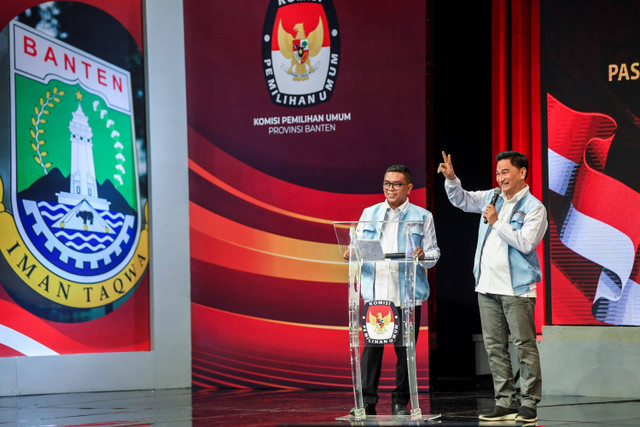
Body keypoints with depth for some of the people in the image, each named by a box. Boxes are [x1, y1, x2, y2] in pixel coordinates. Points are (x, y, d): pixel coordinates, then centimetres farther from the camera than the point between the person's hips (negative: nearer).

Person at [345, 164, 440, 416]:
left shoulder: (422, 217, 9)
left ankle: (400, 402, 10)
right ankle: (367, 402, -1)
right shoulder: (369, 214, 16)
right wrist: (352, 255, -6)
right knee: (371, 347, -4)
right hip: (375, 293, 1)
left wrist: (423, 256, -15)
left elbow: (433, 253, 7)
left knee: (404, 349, 1)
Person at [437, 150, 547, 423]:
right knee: (494, 346, 7)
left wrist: (497, 223, -12)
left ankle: (529, 403, -3)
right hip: (487, 287, 7)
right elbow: (461, 200, 23)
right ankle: (505, 402, 12)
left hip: (516, 288, -7)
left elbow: (526, 243, -17)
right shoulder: (491, 198, 14)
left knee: (524, 346, -6)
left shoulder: (534, 207, -5)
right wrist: (451, 178, 6)